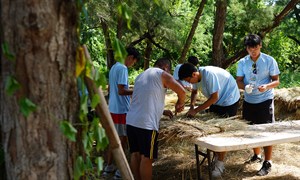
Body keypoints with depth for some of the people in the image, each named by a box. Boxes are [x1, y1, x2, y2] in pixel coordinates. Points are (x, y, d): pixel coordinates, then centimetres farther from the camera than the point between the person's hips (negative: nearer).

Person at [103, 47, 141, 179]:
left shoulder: (113, 67, 12)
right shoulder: (123, 68, -17)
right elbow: (121, 91, -22)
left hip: (112, 108, 9)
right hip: (121, 110, -9)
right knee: (123, 139, 0)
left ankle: (109, 166, 24)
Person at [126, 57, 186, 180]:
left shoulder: (140, 76, 22)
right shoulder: (162, 74, -1)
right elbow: (181, 91, -9)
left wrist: (162, 111, 30)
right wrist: (180, 104, 11)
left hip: (131, 121, 7)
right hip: (146, 123, -7)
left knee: (135, 154, 15)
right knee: (146, 158, 1)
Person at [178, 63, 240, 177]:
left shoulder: (209, 74, -33)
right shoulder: (197, 76, -9)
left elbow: (214, 98, -29)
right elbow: (194, 91, 11)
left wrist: (196, 110, -25)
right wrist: (191, 106, -5)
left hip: (229, 100, -8)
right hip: (217, 101, 8)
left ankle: (220, 164, 3)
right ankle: (216, 157, 21)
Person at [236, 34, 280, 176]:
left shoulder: (269, 61, -8)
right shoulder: (242, 63, 1)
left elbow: (276, 81, -6)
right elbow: (239, 81, 3)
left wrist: (267, 86, -27)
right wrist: (245, 86, -20)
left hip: (265, 100, -4)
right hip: (248, 100, 4)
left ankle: (267, 163, 5)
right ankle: (257, 156, 34)